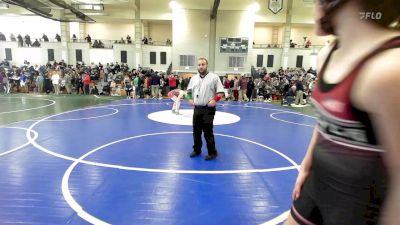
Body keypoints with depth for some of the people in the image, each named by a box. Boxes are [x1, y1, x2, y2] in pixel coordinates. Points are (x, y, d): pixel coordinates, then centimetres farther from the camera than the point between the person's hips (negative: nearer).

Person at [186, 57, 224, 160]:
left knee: (208, 132, -2)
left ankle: (212, 152, 14)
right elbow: (189, 90, 23)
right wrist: (190, 99, 7)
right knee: (196, 131, 14)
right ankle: (197, 150, 31)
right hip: (197, 109, 6)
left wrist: (214, 100, -20)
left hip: (208, 109, -5)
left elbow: (220, 92, -6)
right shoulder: (194, 78, 11)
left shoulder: (214, 77, -6)